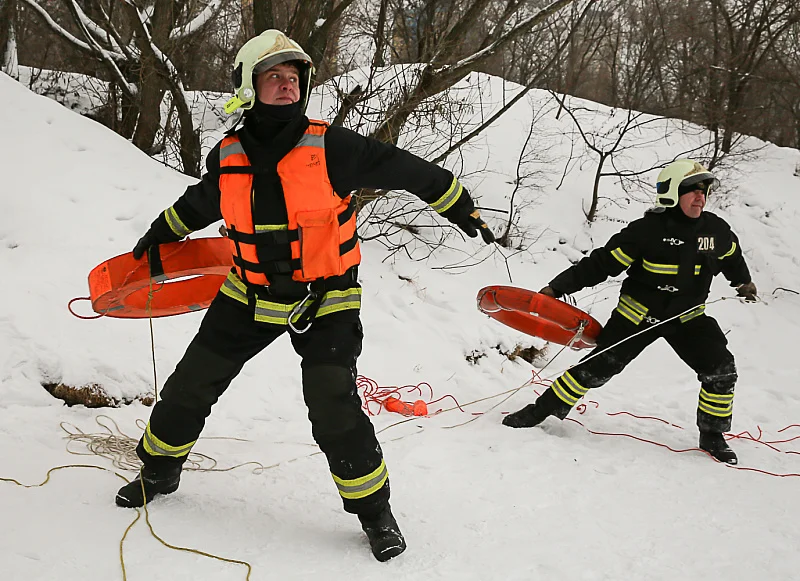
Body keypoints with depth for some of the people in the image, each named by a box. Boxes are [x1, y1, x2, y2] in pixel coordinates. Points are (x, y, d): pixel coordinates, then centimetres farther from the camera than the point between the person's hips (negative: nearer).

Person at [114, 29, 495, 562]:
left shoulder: (331, 147, -16)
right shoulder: (228, 157, -5)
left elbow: (406, 170, -6)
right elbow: (201, 201, 18)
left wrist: (461, 207, 3)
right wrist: (163, 232, 32)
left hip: (325, 301, -4)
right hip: (252, 296, 4)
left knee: (334, 408, -15)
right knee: (191, 385, 9)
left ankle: (374, 509, 7)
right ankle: (159, 470, 36)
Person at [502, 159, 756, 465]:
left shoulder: (717, 230, -6)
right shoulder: (647, 230, -21)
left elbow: (732, 256, 19)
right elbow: (602, 263, -20)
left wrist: (743, 283, 30)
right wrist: (557, 287, -25)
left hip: (687, 316, 4)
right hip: (639, 314, -4)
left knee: (721, 371, -9)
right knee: (597, 368, -5)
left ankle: (712, 437, 9)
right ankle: (541, 410, 11)